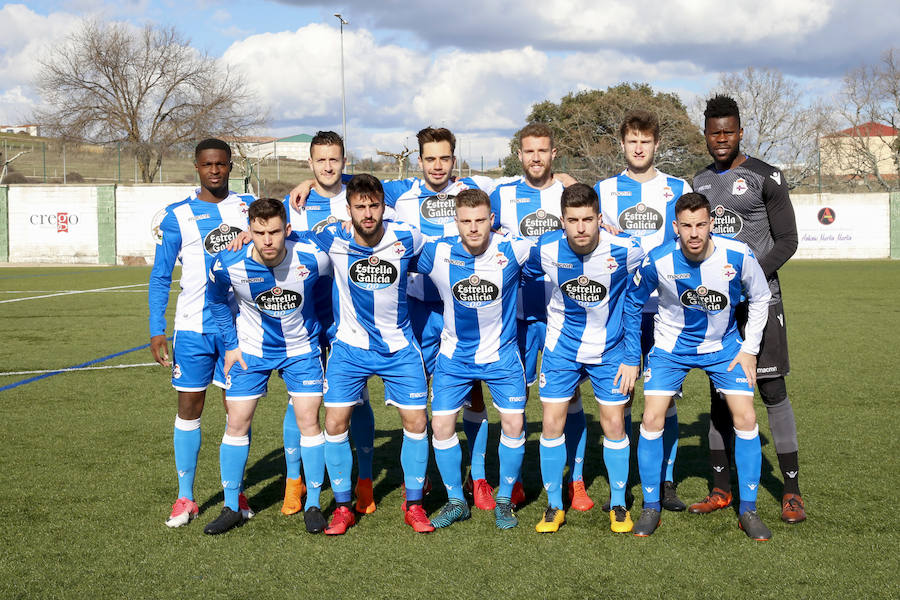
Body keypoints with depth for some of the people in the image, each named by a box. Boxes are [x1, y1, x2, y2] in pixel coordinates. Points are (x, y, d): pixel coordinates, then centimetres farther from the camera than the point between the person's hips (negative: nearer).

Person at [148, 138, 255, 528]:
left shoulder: (249, 207, 4)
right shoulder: (177, 216, 1)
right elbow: (160, 277, 3)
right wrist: (157, 332, -4)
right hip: (193, 326, -1)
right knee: (189, 407, 3)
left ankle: (236, 493, 18)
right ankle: (185, 498, 12)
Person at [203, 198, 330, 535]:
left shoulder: (313, 259, -25)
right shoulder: (229, 264, -22)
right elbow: (216, 299, 0)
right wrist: (230, 345, 1)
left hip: (301, 349, 0)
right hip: (251, 351, 1)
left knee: (309, 422, -3)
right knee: (237, 423, 0)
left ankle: (312, 505, 12)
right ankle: (231, 507, 14)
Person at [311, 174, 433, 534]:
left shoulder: (406, 238, -13)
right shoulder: (333, 240, -14)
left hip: (399, 346, 0)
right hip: (349, 346, 0)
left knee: (416, 422, -1)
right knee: (335, 423, -4)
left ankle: (414, 505, 16)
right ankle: (342, 507, 12)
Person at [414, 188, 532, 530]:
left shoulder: (513, 249, -17)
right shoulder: (437, 252, -15)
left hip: (502, 353, -1)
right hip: (454, 355, 1)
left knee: (513, 424, -5)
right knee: (441, 426, -1)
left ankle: (504, 501, 16)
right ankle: (456, 501, 18)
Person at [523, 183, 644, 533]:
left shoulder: (624, 250, -21)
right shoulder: (546, 249, -18)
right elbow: (521, 276, 5)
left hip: (610, 348, -1)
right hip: (561, 346, 1)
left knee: (614, 425, 1)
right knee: (552, 423, -1)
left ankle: (618, 505, 19)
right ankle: (554, 506, 14)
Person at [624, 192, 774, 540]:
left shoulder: (738, 256, -22)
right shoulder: (658, 261, -24)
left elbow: (759, 298, -1)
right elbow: (632, 302, -4)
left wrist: (749, 349, -4)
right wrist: (631, 359, -3)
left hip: (723, 346, 1)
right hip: (671, 347, -1)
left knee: (745, 418, -9)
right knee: (652, 419, -11)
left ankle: (748, 511, 6)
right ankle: (651, 508, 6)